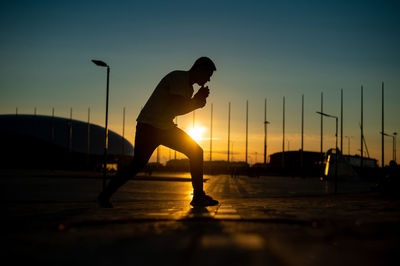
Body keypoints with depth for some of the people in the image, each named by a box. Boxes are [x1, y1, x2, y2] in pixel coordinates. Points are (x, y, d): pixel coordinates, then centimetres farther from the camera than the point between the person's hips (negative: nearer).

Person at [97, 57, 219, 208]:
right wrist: (197, 102, -9)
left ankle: (198, 197, 1)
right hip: (148, 126, -9)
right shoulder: (178, 78, -16)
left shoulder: (188, 87, 14)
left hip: (165, 128, 9)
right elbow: (178, 109, -24)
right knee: (138, 164, -13)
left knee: (196, 152, 0)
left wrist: (197, 100, 4)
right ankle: (104, 196, 1)